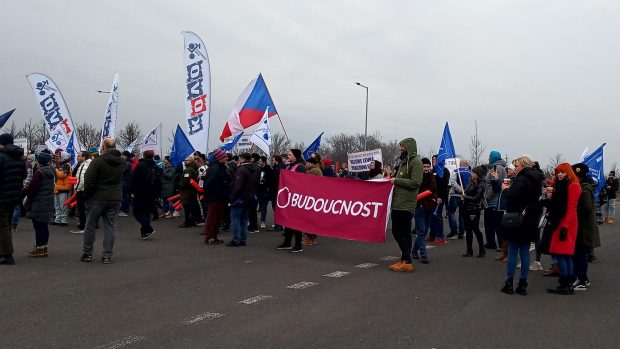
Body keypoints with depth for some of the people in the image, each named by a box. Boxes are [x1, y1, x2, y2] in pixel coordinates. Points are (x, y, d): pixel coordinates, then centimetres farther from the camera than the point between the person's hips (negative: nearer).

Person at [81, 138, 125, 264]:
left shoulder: (97, 161, -12)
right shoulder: (122, 163, 5)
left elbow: (89, 181, -13)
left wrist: (86, 195, -1)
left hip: (97, 198, -4)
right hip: (115, 198, 4)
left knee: (90, 226, 9)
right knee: (110, 226, 7)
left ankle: (87, 254, 17)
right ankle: (107, 255, 8)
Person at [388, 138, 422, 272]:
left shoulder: (416, 161, -9)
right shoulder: (403, 161, 18)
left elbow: (415, 182, -19)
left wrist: (396, 180, -13)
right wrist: (393, 180, 9)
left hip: (405, 204, -9)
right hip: (398, 203, 9)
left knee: (398, 232, -10)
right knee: (404, 232, 13)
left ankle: (407, 262, -5)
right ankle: (405, 259, 20)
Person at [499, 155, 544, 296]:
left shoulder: (521, 180, -17)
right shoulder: (536, 180, 12)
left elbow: (511, 195, -30)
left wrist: (505, 189, -9)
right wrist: (510, 188, 6)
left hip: (517, 221, -8)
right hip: (530, 222, 8)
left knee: (512, 252, 1)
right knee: (525, 252, 10)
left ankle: (509, 283, 6)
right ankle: (523, 285, 14)